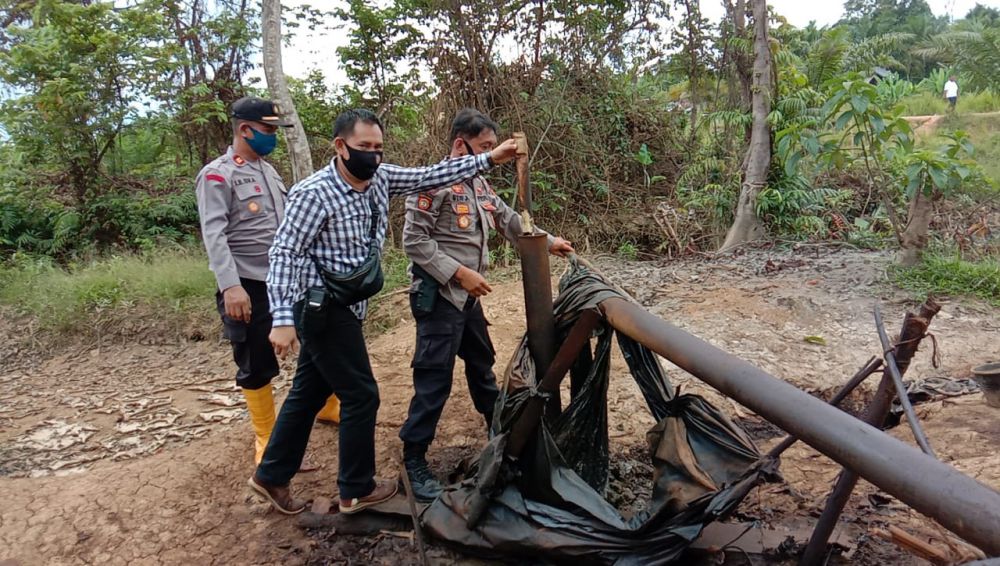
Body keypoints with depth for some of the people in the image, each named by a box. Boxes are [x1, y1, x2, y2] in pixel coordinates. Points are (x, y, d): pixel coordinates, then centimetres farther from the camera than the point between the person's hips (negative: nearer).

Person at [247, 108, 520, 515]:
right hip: (323, 309, -8)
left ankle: (271, 476, 33)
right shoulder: (314, 194, -19)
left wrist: (488, 160, 2)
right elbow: (284, 254, -21)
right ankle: (356, 490, 19)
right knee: (360, 395, 1)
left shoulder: (379, 179, 2)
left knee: (309, 393, 17)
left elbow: (430, 176, 6)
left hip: (339, 309, 8)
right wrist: (283, 319, -28)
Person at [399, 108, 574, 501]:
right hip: (438, 296, -9)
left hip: (468, 297, 9)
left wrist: (548, 242, 20)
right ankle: (414, 459, 6)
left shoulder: (479, 184, 12)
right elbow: (414, 240, -20)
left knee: (482, 364, 23)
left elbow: (509, 220, 22)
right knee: (434, 378, -6)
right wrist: (459, 272, -22)